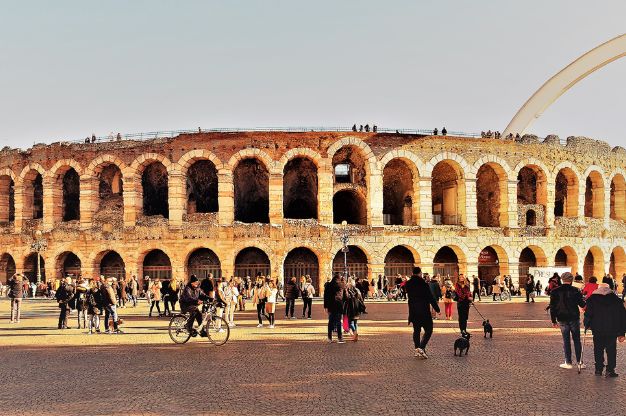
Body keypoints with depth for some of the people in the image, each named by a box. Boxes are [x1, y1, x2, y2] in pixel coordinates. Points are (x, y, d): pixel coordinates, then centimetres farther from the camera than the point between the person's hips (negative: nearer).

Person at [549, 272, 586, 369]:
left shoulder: (555, 292, -2)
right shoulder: (575, 291, -7)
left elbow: (552, 307, 0)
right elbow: (582, 304, -5)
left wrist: (554, 321, 6)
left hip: (562, 319, 1)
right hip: (574, 318, -1)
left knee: (566, 340, 5)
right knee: (576, 340, 10)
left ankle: (568, 362, 5)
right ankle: (579, 361, 10)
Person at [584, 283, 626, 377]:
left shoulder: (592, 299, -2)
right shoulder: (617, 300, 4)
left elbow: (588, 314, -6)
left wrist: (587, 325, 11)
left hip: (598, 331, 0)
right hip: (612, 331, 0)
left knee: (598, 350, 11)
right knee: (611, 350, 6)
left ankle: (599, 369, 12)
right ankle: (610, 370, 1)